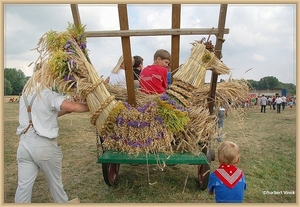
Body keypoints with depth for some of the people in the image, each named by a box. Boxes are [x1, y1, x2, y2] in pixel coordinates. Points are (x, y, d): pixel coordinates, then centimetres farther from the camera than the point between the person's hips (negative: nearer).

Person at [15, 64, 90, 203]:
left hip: (24, 144, 6)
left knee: (23, 186, 9)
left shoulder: (25, 94, 12)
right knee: (55, 183, 15)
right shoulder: (48, 94, -12)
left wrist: (66, 110, 7)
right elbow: (73, 107, -24)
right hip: (44, 145, -6)